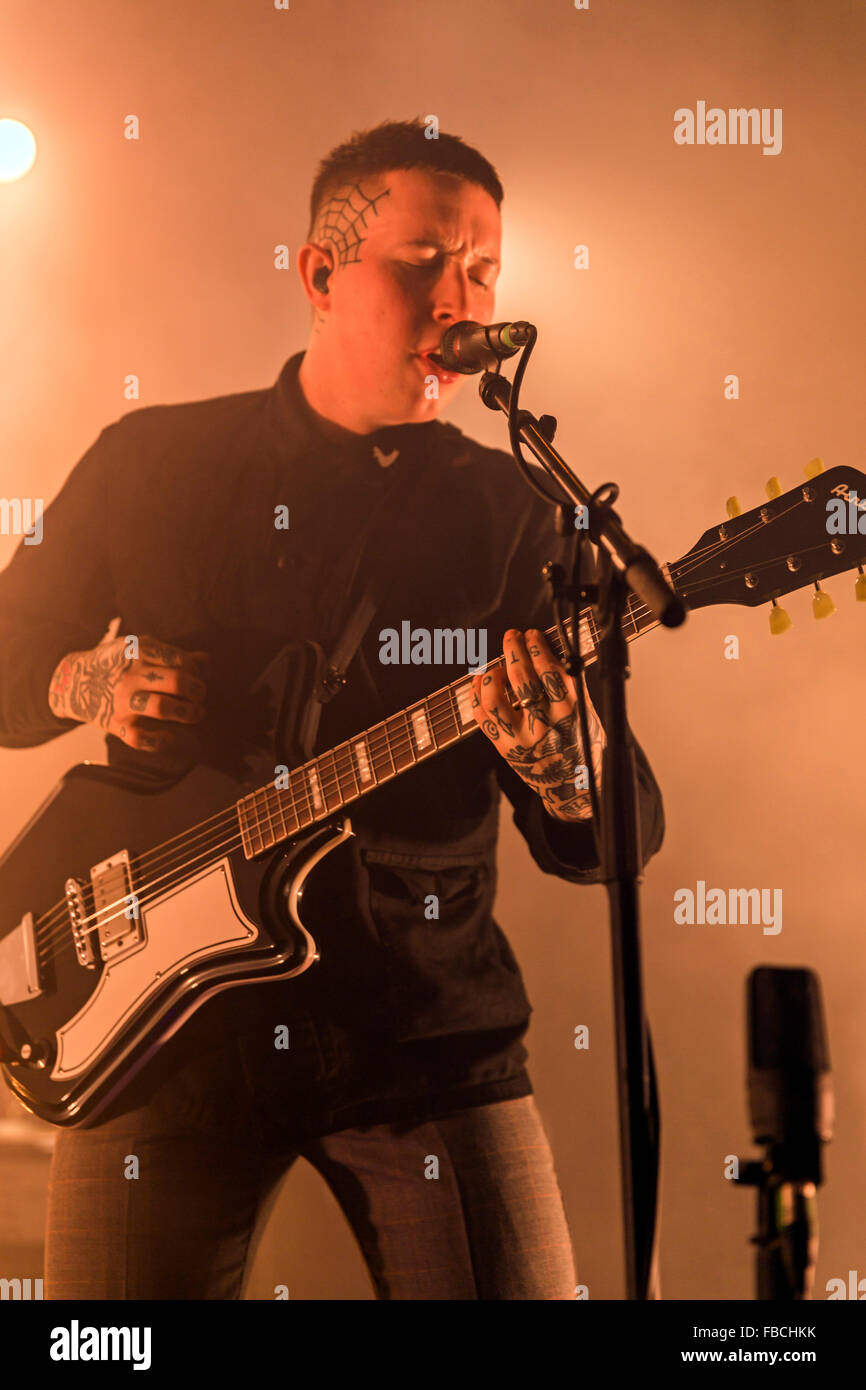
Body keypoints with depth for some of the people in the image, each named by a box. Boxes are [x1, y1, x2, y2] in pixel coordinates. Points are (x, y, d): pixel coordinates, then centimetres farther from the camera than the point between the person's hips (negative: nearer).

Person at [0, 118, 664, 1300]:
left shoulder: (506, 515, 3)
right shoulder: (151, 462, 4)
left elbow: (607, 844, 1)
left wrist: (557, 766, -22)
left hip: (426, 1025, 0)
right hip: (168, 1019, 0)